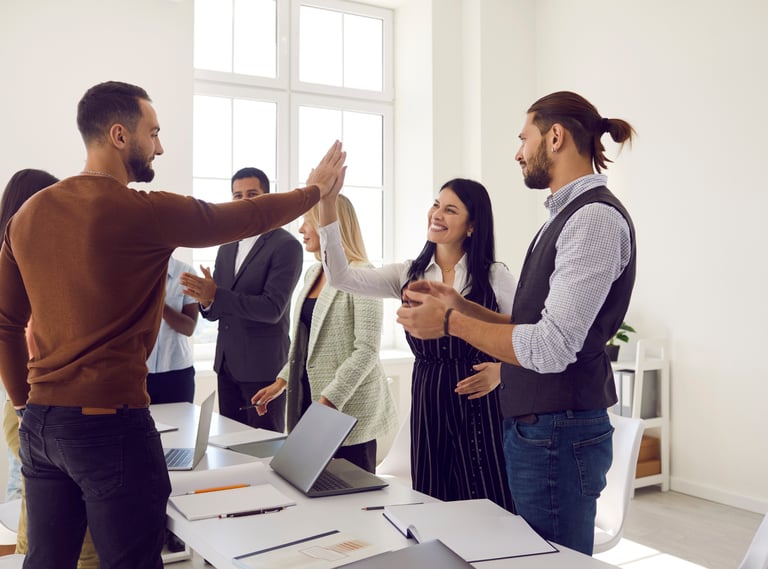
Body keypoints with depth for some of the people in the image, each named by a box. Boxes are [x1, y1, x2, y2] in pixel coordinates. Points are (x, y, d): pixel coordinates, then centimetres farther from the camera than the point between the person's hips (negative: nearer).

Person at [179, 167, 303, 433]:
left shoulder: (286, 245, -11)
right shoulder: (227, 246, 11)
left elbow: (272, 308, -19)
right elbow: (215, 310, 11)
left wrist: (215, 295, -26)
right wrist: (206, 301, -13)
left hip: (263, 364, -6)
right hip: (226, 362, 7)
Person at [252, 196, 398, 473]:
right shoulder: (313, 274, 12)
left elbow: (367, 350, -18)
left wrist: (328, 400, -22)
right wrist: (282, 380, 13)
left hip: (347, 408, -7)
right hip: (307, 397, 8)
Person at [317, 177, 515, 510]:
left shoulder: (495, 276, -1)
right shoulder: (409, 275, 7)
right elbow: (341, 277, -6)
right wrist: (328, 204, -13)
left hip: (478, 401, -3)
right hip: (427, 399, 3)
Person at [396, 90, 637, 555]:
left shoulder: (597, 217, -17)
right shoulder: (567, 216, 14)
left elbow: (551, 348, -24)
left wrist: (452, 322, -15)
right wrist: (463, 306, 7)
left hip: (558, 434, -9)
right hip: (533, 426, 10)